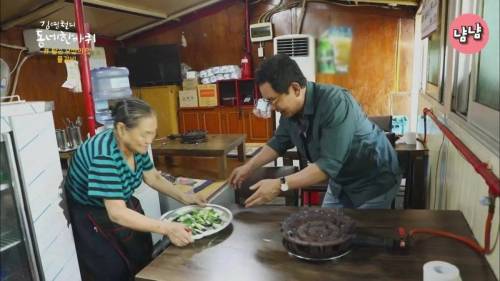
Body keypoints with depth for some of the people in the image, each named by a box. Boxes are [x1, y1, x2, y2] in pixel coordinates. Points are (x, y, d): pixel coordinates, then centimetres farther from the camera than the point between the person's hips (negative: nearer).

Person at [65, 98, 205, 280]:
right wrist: (167, 228, -42)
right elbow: (116, 213, -38)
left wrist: (183, 197, -7)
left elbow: (153, 178, 4)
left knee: (143, 262, 13)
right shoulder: (104, 155, -34)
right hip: (91, 218, -7)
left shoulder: (135, 144, -12)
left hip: (123, 207, 7)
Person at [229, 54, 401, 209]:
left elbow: (329, 164, -38)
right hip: (341, 181, 7)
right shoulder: (290, 110, -10)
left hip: (374, 181, -7)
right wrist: (249, 167, 0)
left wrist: (281, 185, -39)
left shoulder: (335, 104, -34)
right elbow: (279, 142, 7)